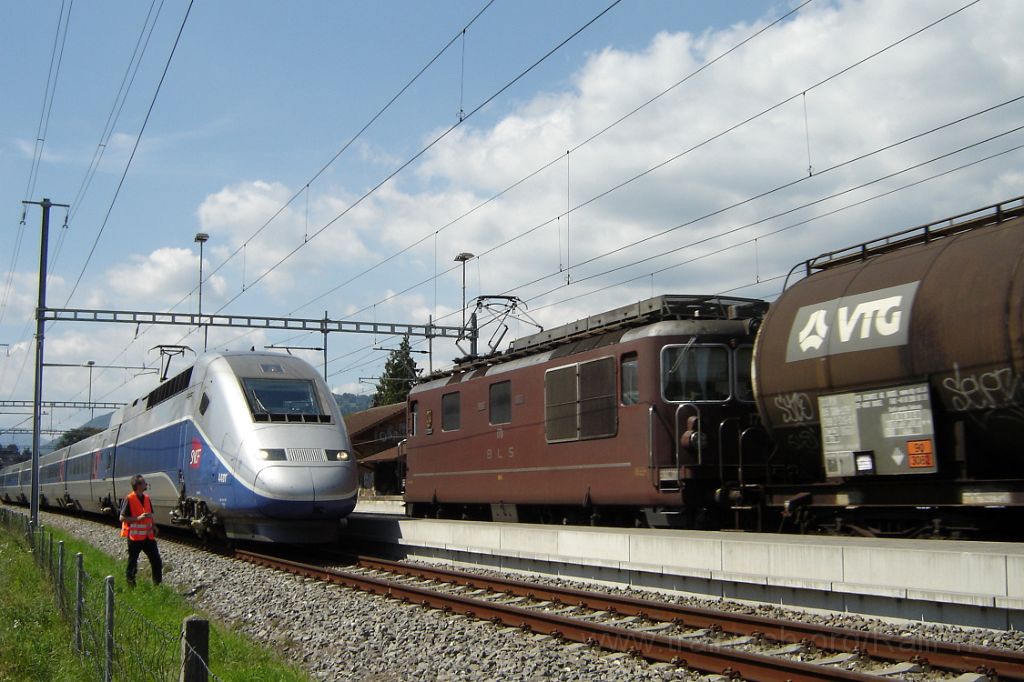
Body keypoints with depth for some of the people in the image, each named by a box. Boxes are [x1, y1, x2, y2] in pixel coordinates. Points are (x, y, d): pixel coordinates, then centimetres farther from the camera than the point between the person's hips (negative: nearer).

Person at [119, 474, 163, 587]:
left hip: (148, 536, 6)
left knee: (157, 561, 4)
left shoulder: (147, 498, 9)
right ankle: (131, 586, 15)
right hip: (135, 536, -6)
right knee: (132, 563, 3)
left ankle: (158, 585, 13)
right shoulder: (129, 499, -12)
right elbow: (122, 518, -12)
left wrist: (153, 526, 4)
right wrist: (138, 518, -21)